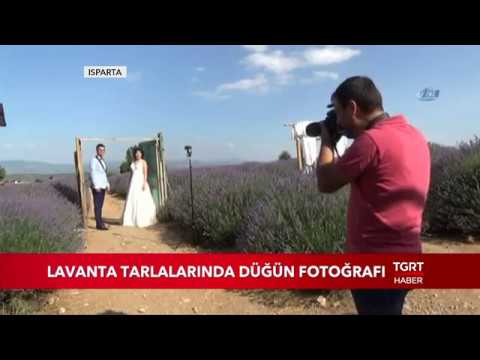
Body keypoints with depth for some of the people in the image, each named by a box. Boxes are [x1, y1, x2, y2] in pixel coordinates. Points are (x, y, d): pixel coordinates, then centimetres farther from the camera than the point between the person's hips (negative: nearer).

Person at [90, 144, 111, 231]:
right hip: (97, 187, -8)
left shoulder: (103, 160, 16)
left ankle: (100, 223, 15)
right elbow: (92, 173, -13)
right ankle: (99, 224, -5)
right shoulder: (94, 160, -8)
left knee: (100, 205, 10)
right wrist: (96, 186, -19)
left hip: (103, 186, 8)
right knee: (97, 206, -6)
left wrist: (107, 184, 14)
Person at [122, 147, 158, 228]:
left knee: (142, 201, -7)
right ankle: (133, 220, 13)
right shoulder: (133, 163, 16)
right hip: (134, 183, 7)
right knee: (132, 201, 5)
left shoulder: (143, 162, -3)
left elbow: (145, 173, -11)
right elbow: (132, 173, 17)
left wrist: (144, 183, -21)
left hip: (141, 182, -7)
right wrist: (130, 184, 13)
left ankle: (144, 221, -1)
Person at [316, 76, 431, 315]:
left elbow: (326, 184, -12)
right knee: (389, 309, 23)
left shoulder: (371, 140, -21)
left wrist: (326, 140, 1)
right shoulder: (414, 135, 6)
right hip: (404, 254, 9)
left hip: (376, 261, -9)